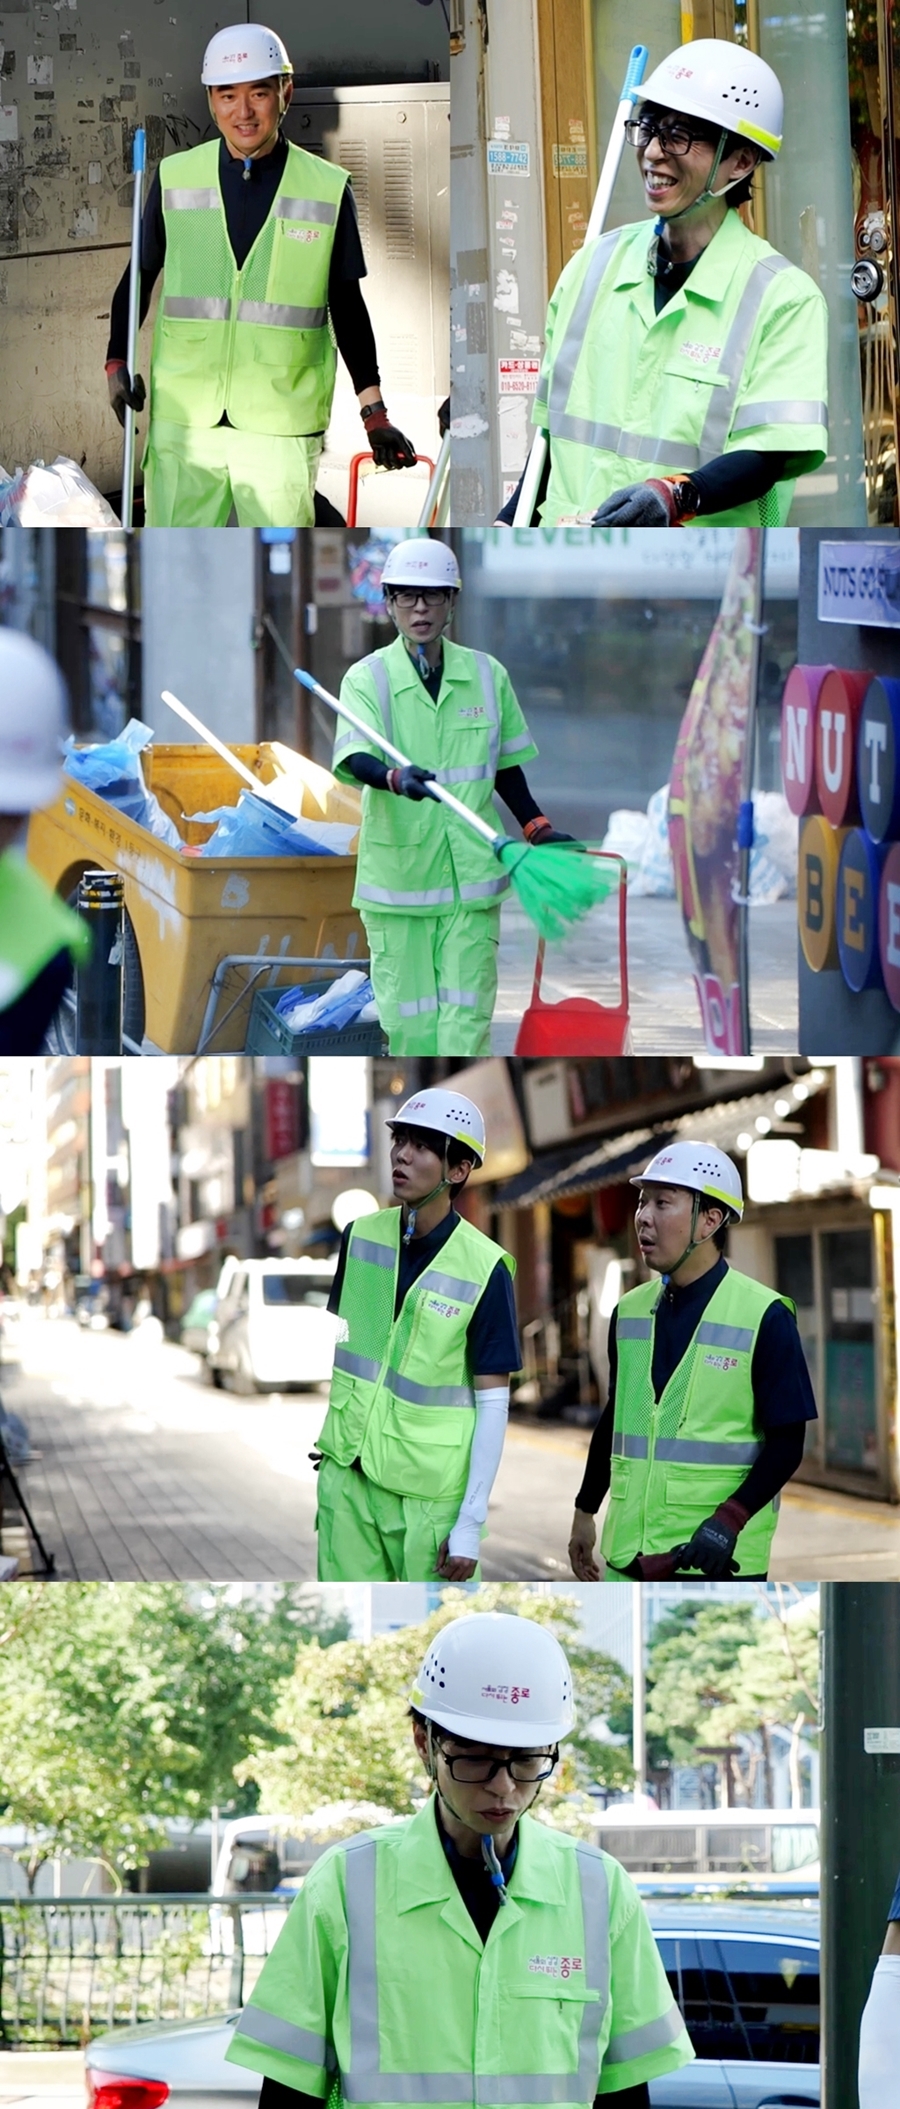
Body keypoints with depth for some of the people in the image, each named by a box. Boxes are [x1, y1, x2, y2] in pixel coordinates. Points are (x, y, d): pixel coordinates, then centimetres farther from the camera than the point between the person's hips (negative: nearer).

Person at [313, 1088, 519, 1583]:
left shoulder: (484, 1268, -10)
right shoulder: (360, 1237, 4)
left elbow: (493, 1402, -9)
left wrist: (471, 1523, -13)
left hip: (429, 1491, -4)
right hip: (347, 1476, 4)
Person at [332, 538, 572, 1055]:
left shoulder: (487, 676, 5)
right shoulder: (368, 678, -3)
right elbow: (354, 757, -20)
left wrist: (539, 831, 9)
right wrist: (396, 779, -40)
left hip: (472, 874, 1)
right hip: (397, 872, -1)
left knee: (467, 1017, -4)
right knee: (407, 1019, 3)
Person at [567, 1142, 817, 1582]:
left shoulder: (764, 1317, -8)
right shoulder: (629, 1311, 10)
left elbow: (786, 1443, -8)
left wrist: (729, 1521, -19)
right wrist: (585, 1512, 23)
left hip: (716, 1559, -6)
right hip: (629, 1552, 6)